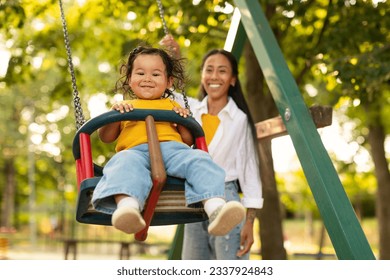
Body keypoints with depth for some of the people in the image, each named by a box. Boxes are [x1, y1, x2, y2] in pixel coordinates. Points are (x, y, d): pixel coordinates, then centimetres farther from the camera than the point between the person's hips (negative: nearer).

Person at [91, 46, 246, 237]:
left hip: (172, 147, 2)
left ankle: (216, 207, -53)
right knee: (126, 163, -39)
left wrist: (184, 121, 6)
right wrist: (116, 115, 3)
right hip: (135, 150, -2)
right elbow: (105, 137, 20)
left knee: (199, 160, -31)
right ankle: (127, 205, -67)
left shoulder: (172, 105, 35)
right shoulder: (124, 107, 32)